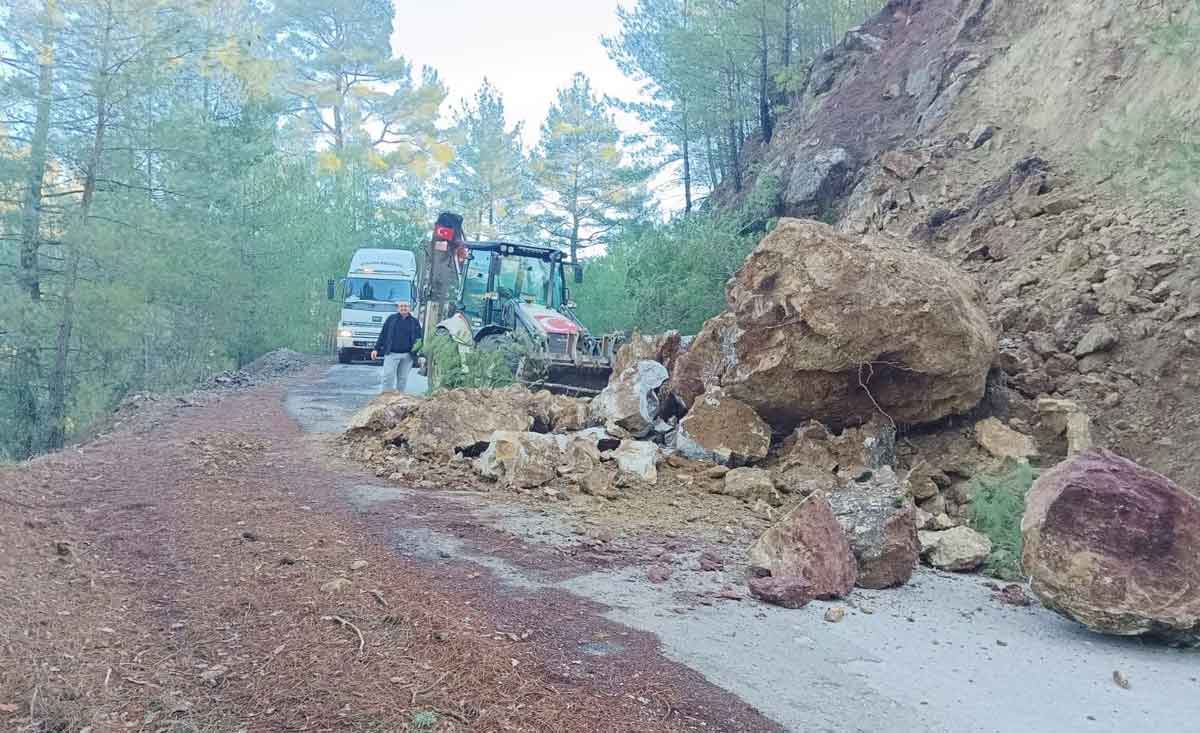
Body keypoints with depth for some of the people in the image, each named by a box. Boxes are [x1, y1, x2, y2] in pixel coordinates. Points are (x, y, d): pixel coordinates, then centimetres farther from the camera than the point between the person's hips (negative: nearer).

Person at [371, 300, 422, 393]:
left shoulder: (415, 322, 9)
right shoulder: (391, 319, 7)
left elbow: (420, 339, 9)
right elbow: (383, 335, 8)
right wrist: (376, 349, 2)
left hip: (407, 356, 2)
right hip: (391, 354, -1)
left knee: (403, 378, 7)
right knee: (388, 377, -8)